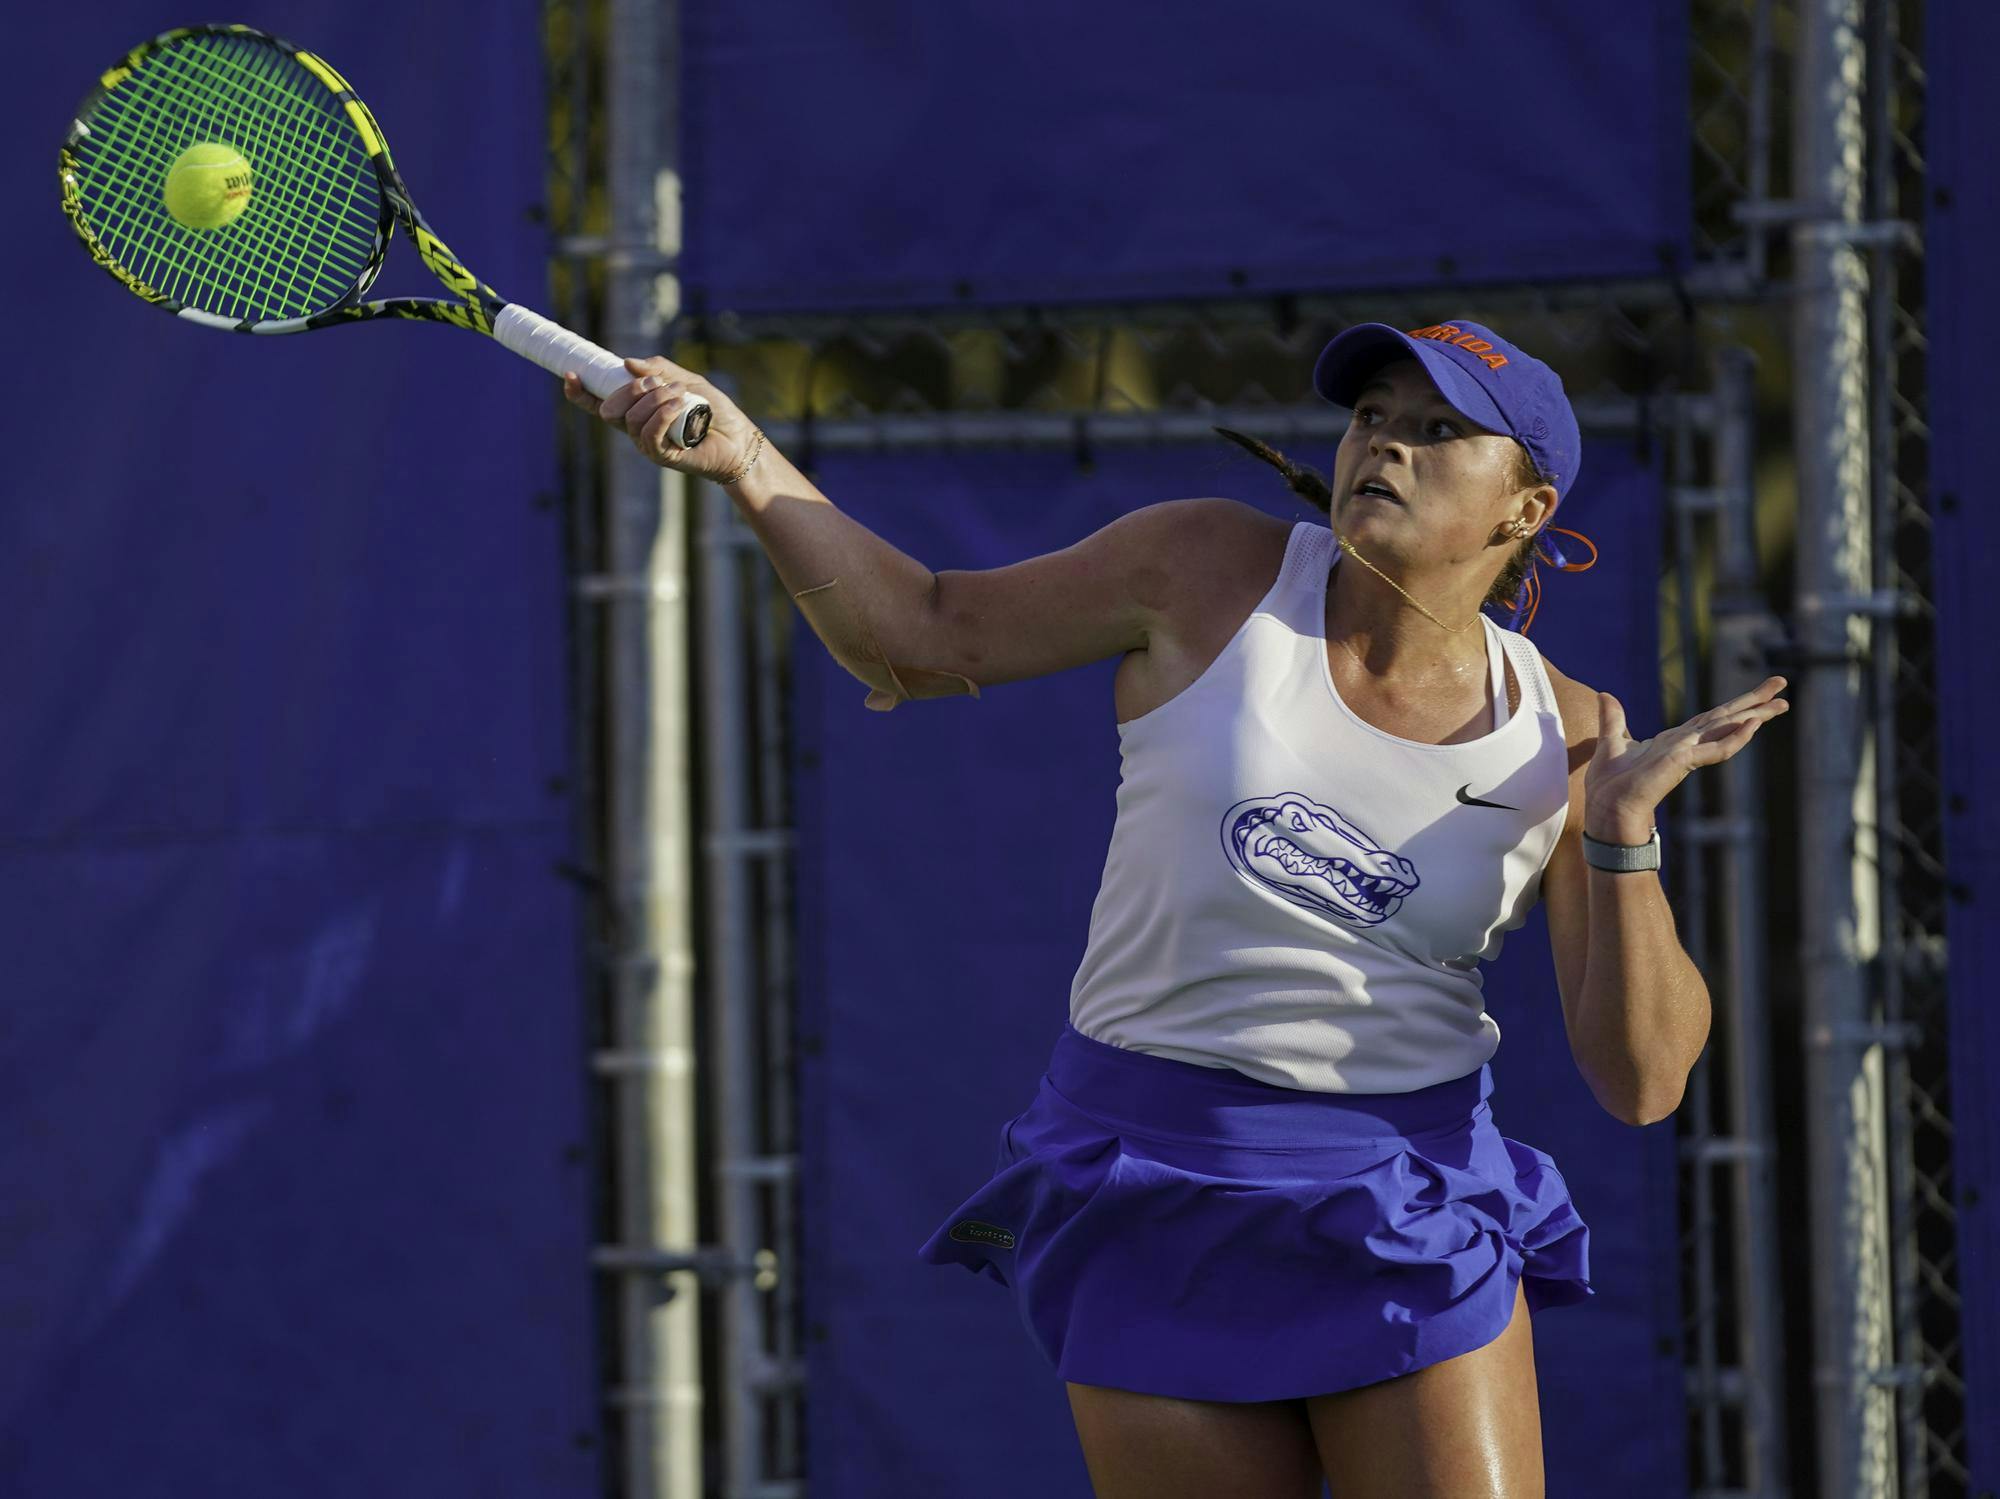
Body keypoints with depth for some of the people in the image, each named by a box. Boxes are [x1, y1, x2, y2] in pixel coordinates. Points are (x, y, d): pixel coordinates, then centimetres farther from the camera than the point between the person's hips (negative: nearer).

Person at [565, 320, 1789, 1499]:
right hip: (1155, 1219, 0)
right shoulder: (1211, 572, -3)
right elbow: (922, 638, 7)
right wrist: (746, 462, -4)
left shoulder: (1558, 739, -3)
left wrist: (1622, 829, -18)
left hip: (1408, 1218, 0)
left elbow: (1642, 1081, -5)